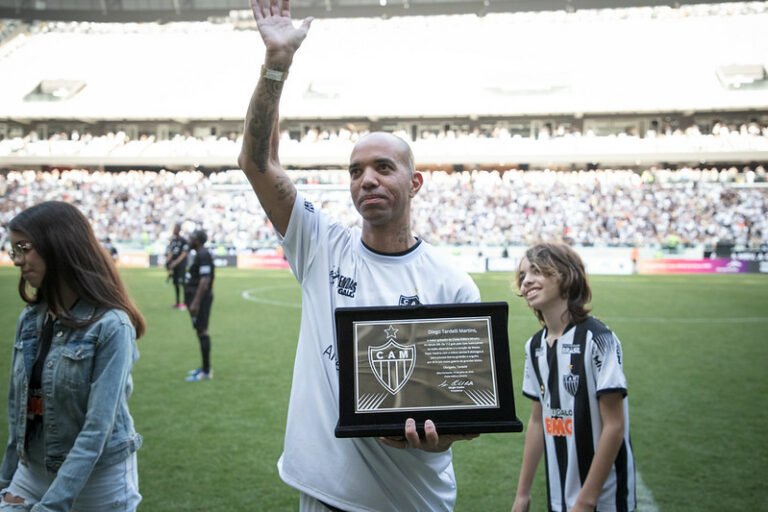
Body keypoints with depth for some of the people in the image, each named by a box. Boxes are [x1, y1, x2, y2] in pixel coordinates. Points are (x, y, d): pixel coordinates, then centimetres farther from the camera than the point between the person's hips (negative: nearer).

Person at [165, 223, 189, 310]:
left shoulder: (183, 240, -10)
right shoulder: (173, 240, 12)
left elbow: (184, 254, -14)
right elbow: (171, 252, 16)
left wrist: (176, 262, -19)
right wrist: (168, 260, 0)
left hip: (181, 264, -7)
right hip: (173, 264, 7)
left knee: (182, 282, -11)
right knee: (175, 283, 11)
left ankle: (185, 302, -8)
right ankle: (177, 302, 20)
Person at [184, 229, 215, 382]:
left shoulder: (203, 255, -17)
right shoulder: (199, 254, 15)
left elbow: (205, 280, -23)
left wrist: (195, 302, -25)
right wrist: (192, 300, 22)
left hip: (200, 297, -10)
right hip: (196, 297, 10)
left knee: (202, 332, -7)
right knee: (201, 331, 14)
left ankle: (206, 371, -3)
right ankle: (205, 368, 22)